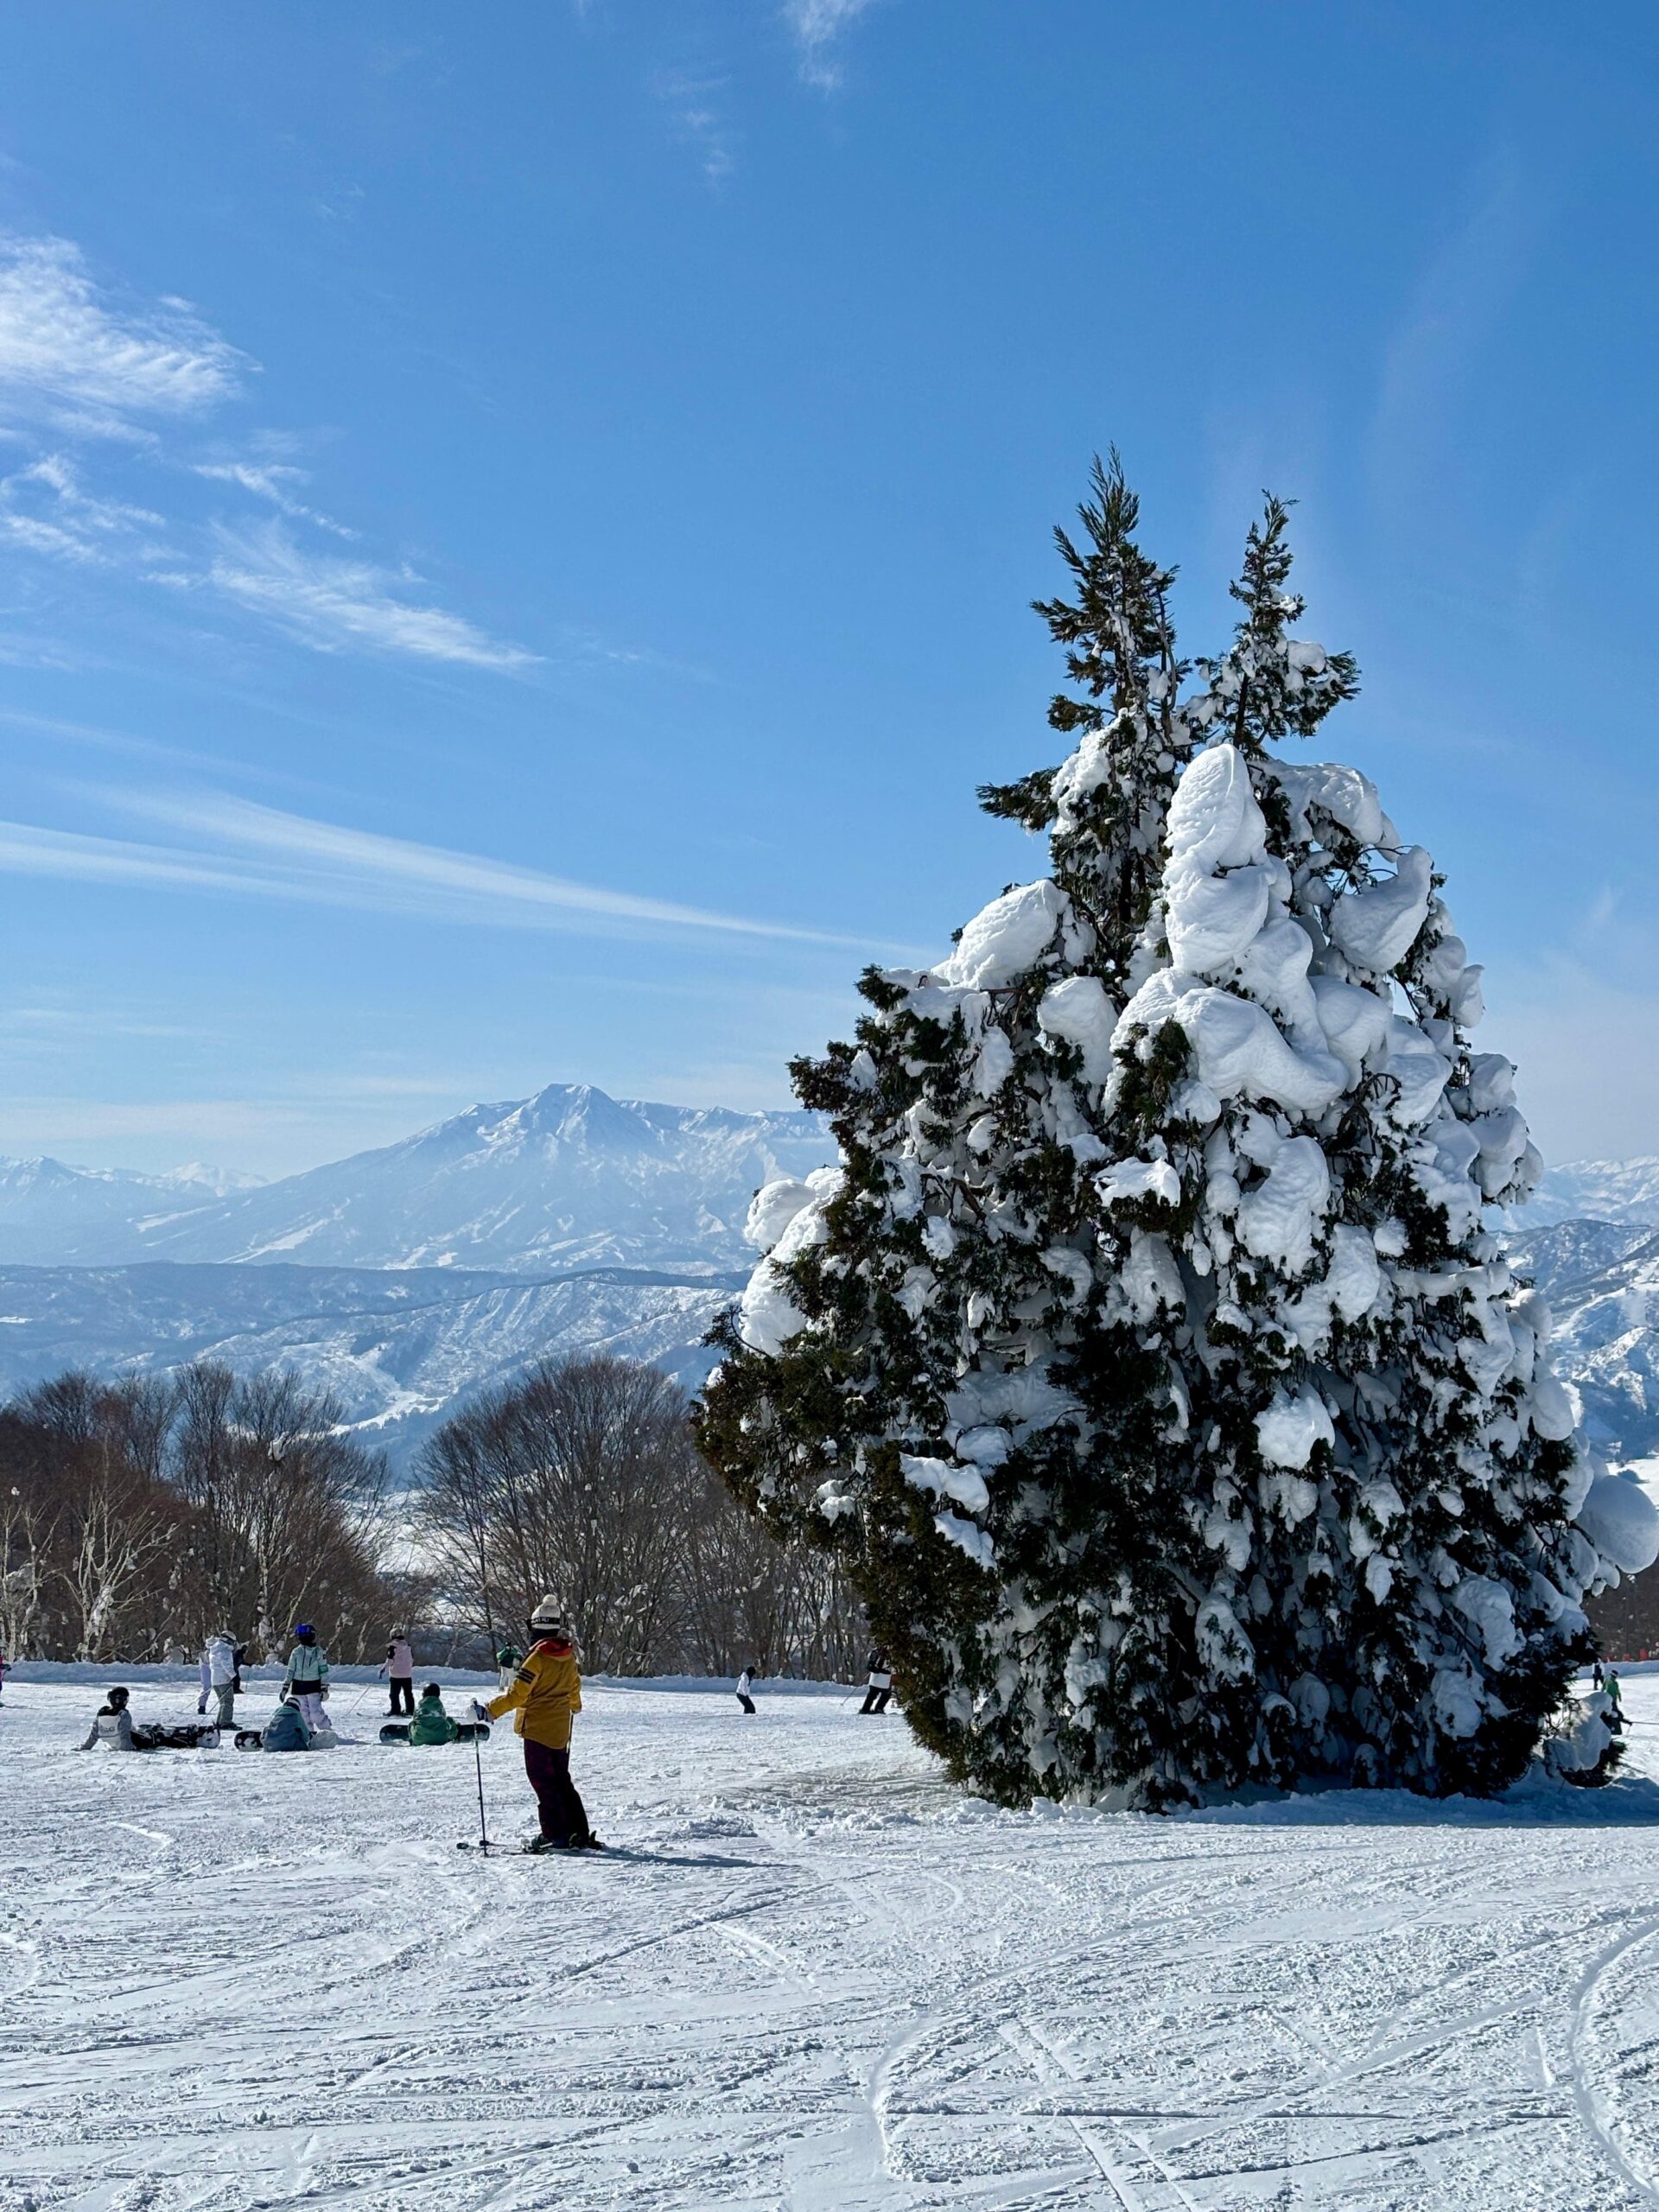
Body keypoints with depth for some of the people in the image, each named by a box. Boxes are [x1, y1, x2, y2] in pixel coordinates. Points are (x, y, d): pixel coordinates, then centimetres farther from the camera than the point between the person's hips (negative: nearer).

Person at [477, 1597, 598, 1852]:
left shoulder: (539, 1656, -16)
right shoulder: (569, 1657, 6)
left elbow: (518, 1693, -20)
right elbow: (574, 1690, 20)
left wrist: (489, 1711, -17)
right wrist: (574, 1707, 42)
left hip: (537, 1728, -7)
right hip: (560, 1731, 8)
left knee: (543, 1783, -1)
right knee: (562, 1782, 15)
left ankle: (555, 1835, -4)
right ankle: (580, 1834, 16)